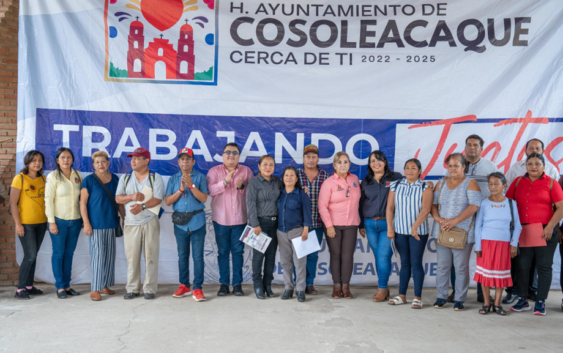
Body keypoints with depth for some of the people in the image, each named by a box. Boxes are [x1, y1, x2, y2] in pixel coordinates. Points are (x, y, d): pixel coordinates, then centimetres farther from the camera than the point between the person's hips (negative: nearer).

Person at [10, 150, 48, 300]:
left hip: (41, 223, 5)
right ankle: (20, 289, 4)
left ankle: (29, 286, 20)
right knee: (30, 255, -7)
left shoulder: (43, 179, 8)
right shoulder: (20, 178, -7)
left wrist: (48, 220, 10)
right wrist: (18, 224, -13)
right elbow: (13, 203, -10)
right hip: (26, 223, -5)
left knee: (33, 256, 11)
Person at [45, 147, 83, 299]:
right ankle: (60, 287, 13)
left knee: (69, 254, 11)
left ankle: (67, 285, 20)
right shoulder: (53, 176, -5)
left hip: (75, 220, 4)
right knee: (58, 254, 4)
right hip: (59, 220, -4)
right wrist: (51, 221, -11)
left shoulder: (78, 175, 6)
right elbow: (48, 200, -7)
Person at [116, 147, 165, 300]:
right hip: (131, 223, 3)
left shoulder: (156, 177, 2)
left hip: (150, 222, -3)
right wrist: (131, 197, -13)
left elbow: (158, 199, -9)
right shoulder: (125, 178, 13)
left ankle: (150, 289, 8)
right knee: (132, 257, 3)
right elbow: (118, 198, 6)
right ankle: (132, 289, 14)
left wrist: (142, 206, -23)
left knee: (150, 256, -1)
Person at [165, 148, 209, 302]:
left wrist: (191, 185, -19)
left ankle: (197, 288, 3)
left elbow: (203, 198, -9)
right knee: (182, 255, 11)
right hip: (180, 222, 3)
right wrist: (180, 189, -12)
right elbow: (168, 201, 1)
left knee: (198, 255, -2)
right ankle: (184, 286, 22)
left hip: (197, 221, -2)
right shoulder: (173, 179, 9)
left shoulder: (200, 177, 3)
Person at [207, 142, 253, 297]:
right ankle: (224, 284, 14)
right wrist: (225, 181, -19)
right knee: (223, 252, 5)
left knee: (238, 252, 4)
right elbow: (210, 190, -10)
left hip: (240, 219, 1)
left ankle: (237, 284, 12)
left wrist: (242, 187, -14)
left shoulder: (247, 171, 8)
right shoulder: (214, 171, 4)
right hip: (221, 219, 0)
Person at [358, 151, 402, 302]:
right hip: (370, 224, 4)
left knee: (383, 256, -8)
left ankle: (382, 289, 5)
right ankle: (384, 289, 19)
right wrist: (361, 225, 14)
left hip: (388, 223, -4)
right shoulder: (365, 182, 11)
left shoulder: (396, 178, 0)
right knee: (378, 257, 9)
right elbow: (361, 204, 15)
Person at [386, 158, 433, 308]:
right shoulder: (395, 186, 7)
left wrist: (415, 227, -25)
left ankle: (417, 297, 8)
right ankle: (402, 295, 17)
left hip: (418, 231, -3)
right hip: (400, 230, 3)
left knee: (416, 263, -1)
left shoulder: (425, 187, -3)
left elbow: (426, 209, -15)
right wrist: (390, 228, -1)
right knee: (404, 263, 10)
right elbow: (390, 208, 6)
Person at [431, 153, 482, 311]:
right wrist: (438, 218, -10)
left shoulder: (470, 183, -2)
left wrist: (455, 221, -19)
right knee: (443, 265, 7)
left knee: (461, 267, 1)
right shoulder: (441, 183, 12)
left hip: (463, 233, -4)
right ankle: (441, 297, 17)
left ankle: (459, 300, 12)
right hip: (442, 231, 4)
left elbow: (474, 206, -13)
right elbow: (433, 204, 10)